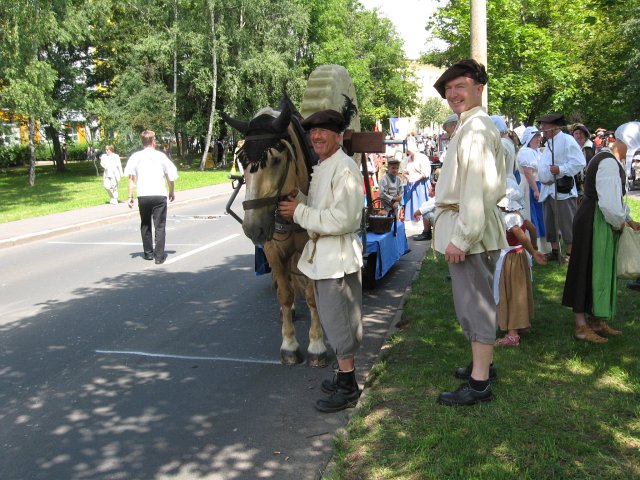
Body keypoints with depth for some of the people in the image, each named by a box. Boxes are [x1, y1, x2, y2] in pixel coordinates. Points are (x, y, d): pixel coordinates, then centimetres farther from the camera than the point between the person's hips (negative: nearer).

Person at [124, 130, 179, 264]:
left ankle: (148, 253, 23)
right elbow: (170, 176, 8)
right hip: (160, 194, -1)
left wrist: (130, 196, -1)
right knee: (159, 226, 3)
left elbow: (131, 177, -2)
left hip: (143, 195, 1)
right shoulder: (160, 156, 7)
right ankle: (159, 256, -2)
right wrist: (171, 192, 22)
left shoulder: (136, 156, 7)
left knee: (145, 225, 17)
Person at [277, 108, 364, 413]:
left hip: (338, 256, -10)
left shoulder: (345, 168, -17)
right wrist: (299, 203, 1)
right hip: (320, 254, 10)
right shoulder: (320, 169, 13)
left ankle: (348, 388, 12)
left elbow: (344, 219, -25)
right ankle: (344, 376, 33)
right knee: (332, 319, 18)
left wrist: (300, 212, -20)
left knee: (338, 321, -1)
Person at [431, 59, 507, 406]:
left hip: (469, 229, -11)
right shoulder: (468, 126, 18)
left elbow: (479, 188, -23)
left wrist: (461, 237, -23)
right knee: (476, 300, 19)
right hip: (469, 227, 11)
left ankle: (479, 383, 5)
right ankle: (482, 364, 33)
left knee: (474, 303, -4)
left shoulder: (476, 128, -16)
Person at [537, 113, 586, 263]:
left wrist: (560, 169, -22)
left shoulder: (566, 140, -9)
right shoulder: (548, 143, 19)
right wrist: (542, 178, 16)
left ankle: (570, 253, 1)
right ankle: (555, 251, 23)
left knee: (566, 222, -5)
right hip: (547, 189, 10)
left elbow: (579, 162, -18)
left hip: (562, 189, -9)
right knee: (550, 222, 13)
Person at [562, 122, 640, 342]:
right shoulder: (609, 163, -19)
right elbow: (609, 202, -25)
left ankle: (596, 321, 27)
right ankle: (581, 326, 7)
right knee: (591, 271, -3)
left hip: (597, 221, 10)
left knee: (601, 272, 16)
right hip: (594, 223, -10)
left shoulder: (608, 159, 14)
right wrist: (620, 222, -9)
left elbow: (614, 196, 20)